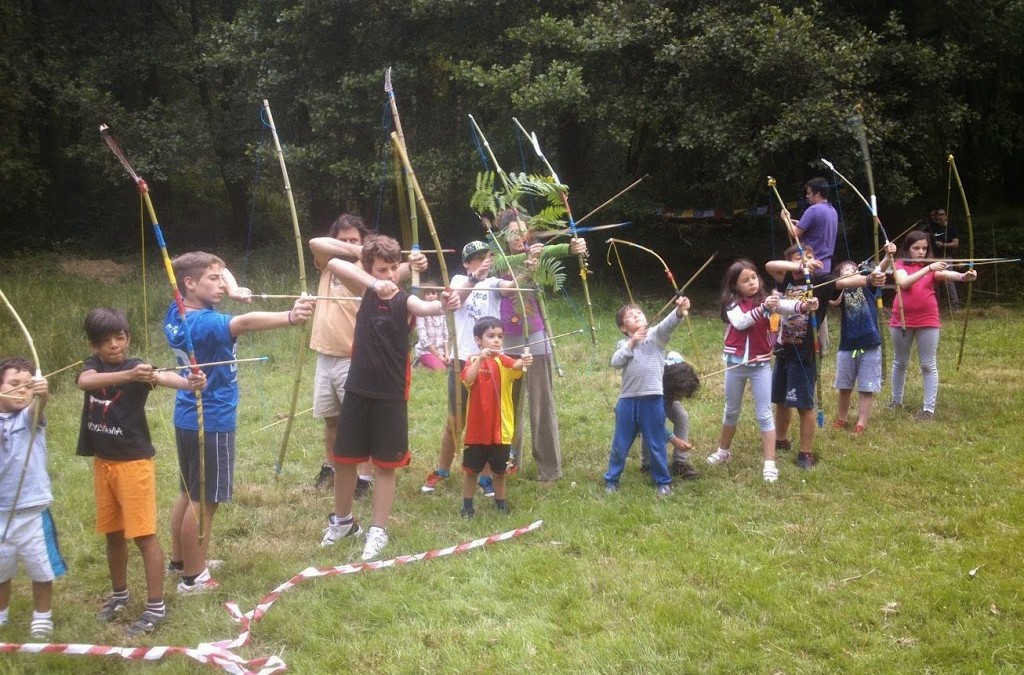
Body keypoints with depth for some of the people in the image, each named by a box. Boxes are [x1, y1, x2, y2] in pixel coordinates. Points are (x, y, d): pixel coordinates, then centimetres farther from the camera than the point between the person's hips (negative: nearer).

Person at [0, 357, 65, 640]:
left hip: (32, 510, -2)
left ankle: (42, 616, 27)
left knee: (41, 569, 8)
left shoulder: (30, 416, -8)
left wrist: (42, 394, -53)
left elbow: (37, 407, -29)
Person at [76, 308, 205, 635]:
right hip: (102, 462, 5)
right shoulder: (93, 365, 0)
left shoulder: (137, 366, -11)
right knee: (112, 532, 17)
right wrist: (127, 375, -42)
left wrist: (189, 382, -57)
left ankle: (156, 606, 6)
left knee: (144, 533, -2)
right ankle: (120, 595, 35)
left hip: (134, 461, -5)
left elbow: (161, 376, -34)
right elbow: (84, 381, -25)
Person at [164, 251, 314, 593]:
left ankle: (179, 559, 37)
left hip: (188, 419, 10)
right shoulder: (203, 323, -26)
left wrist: (231, 291, 5)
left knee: (189, 492, 22)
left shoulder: (176, 313, 3)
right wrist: (289, 317, -61)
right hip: (211, 423, -10)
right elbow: (245, 322, -46)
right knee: (204, 501, 1)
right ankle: (193, 578, 11)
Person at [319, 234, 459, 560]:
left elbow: (424, 307, -33)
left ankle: (378, 530, 19)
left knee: (385, 465, 6)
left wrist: (443, 304, -57)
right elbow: (334, 264, -15)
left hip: (390, 396, -4)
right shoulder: (367, 292, 1)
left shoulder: (404, 301, -9)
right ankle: (342, 520, 35)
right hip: (357, 391, 4)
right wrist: (374, 284, -29)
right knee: (343, 458, 14)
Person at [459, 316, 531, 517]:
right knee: (471, 470, 9)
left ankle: (501, 503, 30)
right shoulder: (473, 361, -4)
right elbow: (468, 380, -25)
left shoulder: (504, 361, -1)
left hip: (500, 427, 2)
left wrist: (524, 362, -47)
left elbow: (516, 366, -24)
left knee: (499, 470, 15)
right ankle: (467, 505, 22)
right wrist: (480, 359, -36)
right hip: (477, 428, -2)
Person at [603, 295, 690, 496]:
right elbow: (615, 362, -7)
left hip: (653, 399, -2)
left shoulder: (656, 336, 2)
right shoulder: (624, 344, 9)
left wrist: (679, 311, -36)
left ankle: (663, 481, 24)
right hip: (627, 400, 2)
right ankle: (611, 480, 28)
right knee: (620, 444, 13)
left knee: (656, 444, 8)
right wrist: (631, 344, -13)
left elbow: (667, 324, -17)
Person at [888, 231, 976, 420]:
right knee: (900, 362, 15)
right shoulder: (900, 265, -2)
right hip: (902, 320, 0)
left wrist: (963, 276, -42)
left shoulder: (933, 266, 1)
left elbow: (946, 274, -20)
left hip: (928, 321, 0)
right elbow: (904, 282, -22)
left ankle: (929, 408, 5)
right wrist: (928, 268, -31)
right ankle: (896, 400, 31)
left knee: (929, 365, 1)